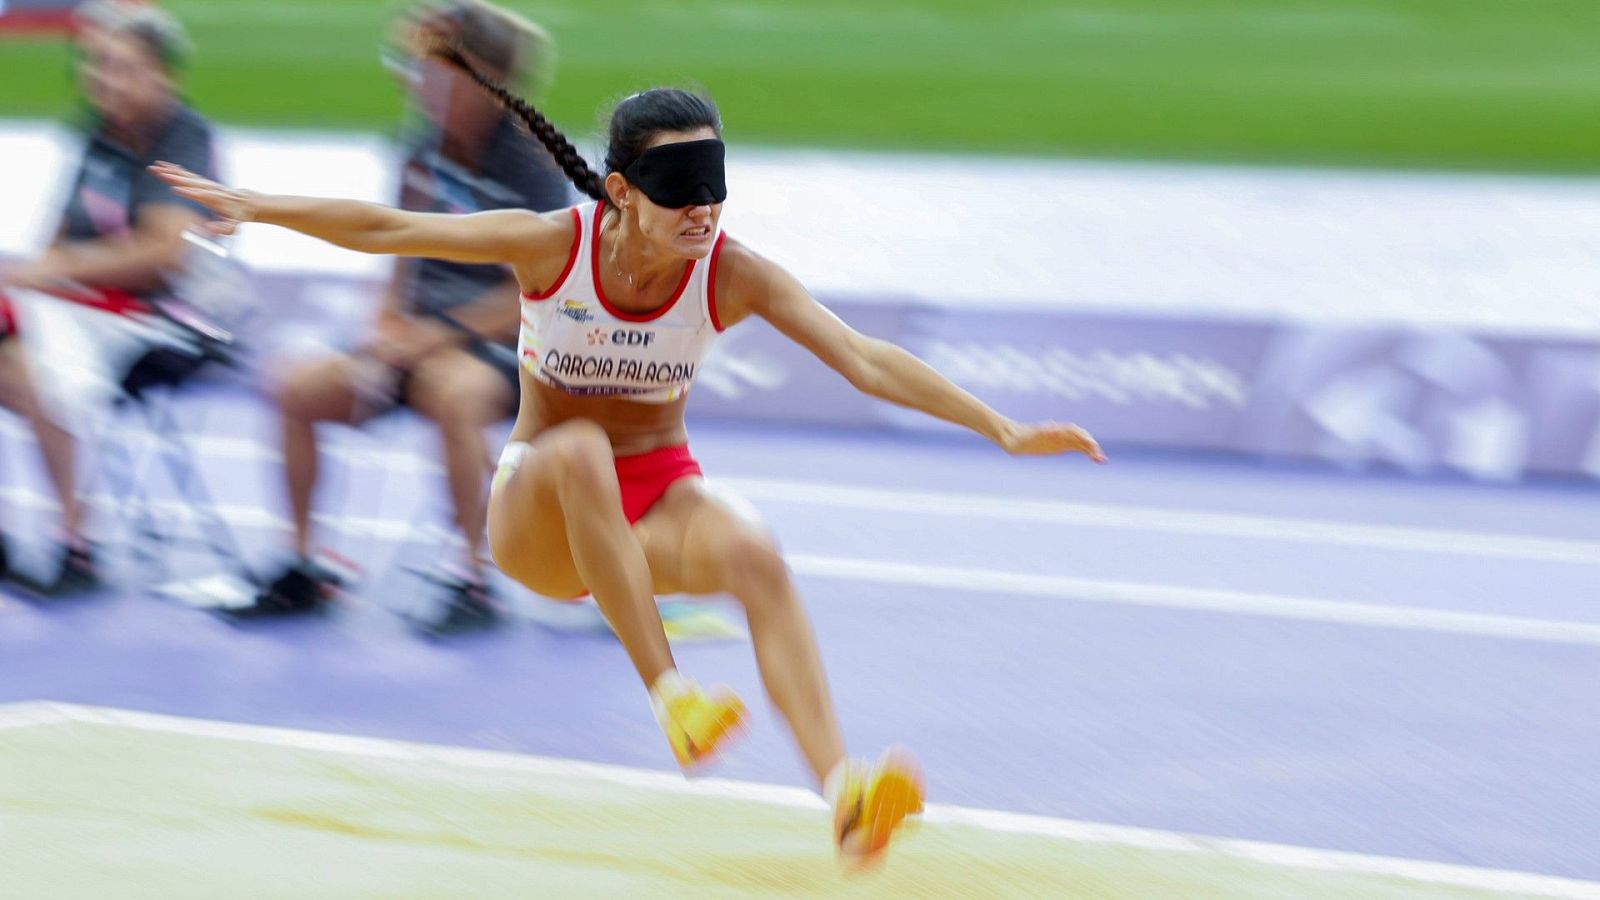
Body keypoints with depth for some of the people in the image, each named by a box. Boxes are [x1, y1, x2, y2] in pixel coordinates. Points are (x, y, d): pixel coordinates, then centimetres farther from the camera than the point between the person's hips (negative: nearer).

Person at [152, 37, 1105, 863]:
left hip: (659, 503, 1)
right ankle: (669, 691, -39)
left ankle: (843, 792, -46)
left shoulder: (733, 275, -14)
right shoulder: (555, 245, -16)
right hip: (535, 517, -1)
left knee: (756, 555, -33)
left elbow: (866, 361, -21)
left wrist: (1001, 428, -29)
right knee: (578, 449, -37)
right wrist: (257, 206, -8)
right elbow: (385, 229, -8)